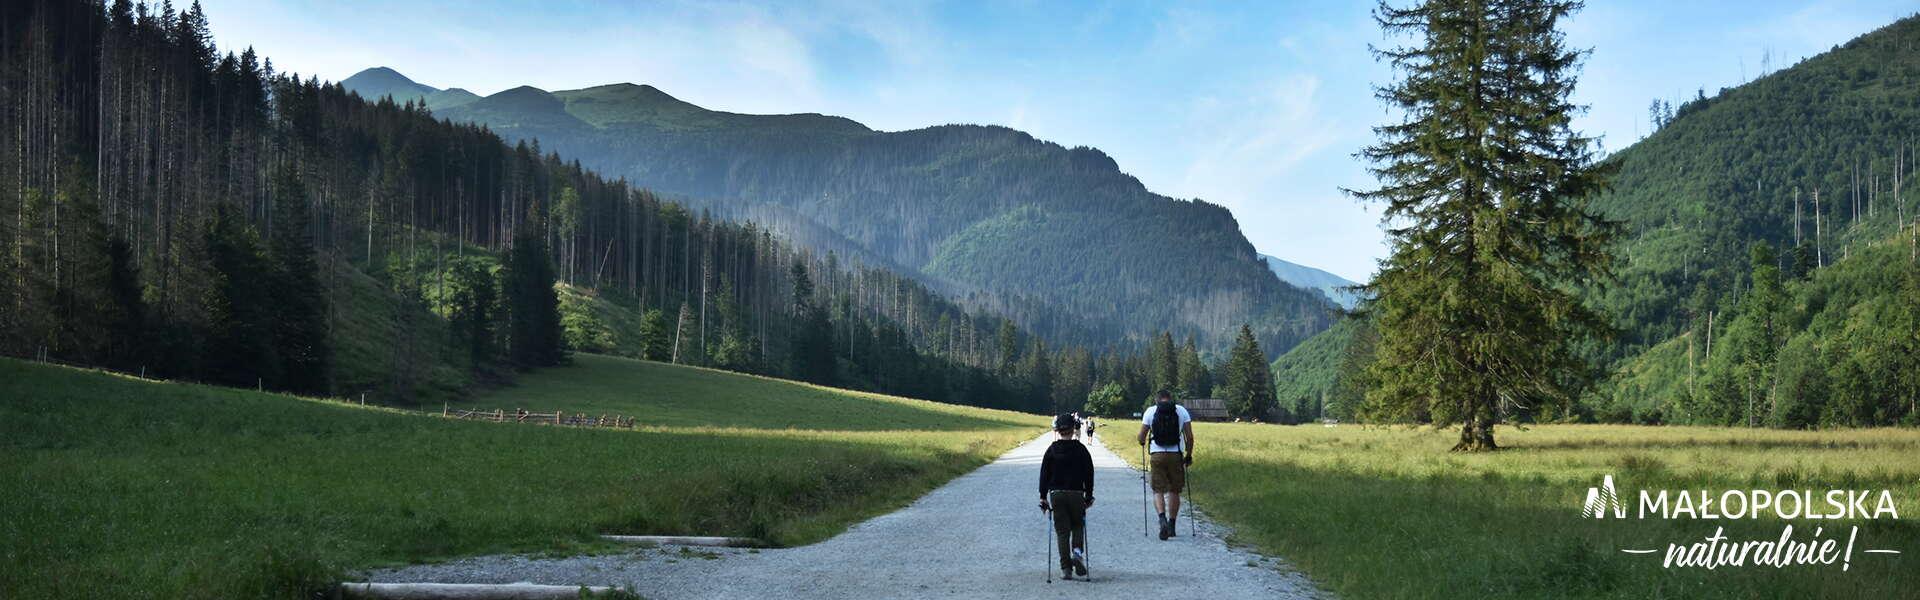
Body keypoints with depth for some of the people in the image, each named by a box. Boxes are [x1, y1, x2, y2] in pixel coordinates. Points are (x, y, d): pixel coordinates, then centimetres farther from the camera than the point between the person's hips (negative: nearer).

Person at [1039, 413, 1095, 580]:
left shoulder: (1052, 450, 0)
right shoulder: (1081, 449, -1)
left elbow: (1044, 474, 2)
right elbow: (1089, 474, 2)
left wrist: (1043, 497, 8)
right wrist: (1089, 496, 11)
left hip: (1056, 494, 0)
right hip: (1077, 493, 0)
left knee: (1061, 530, 4)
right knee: (1078, 525, 18)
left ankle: (1065, 568, 0)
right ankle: (1077, 551, -9)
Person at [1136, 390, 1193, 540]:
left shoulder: (1150, 411, 4)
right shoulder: (1181, 410, 6)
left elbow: (1141, 436, 2)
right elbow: (1189, 436, 1)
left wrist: (1143, 442, 25)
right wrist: (1189, 455, 12)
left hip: (1157, 454, -1)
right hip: (1176, 454, 1)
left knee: (1158, 490, 3)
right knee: (1174, 491, 13)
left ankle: (1162, 518, -20)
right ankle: (1171, 525, 15)